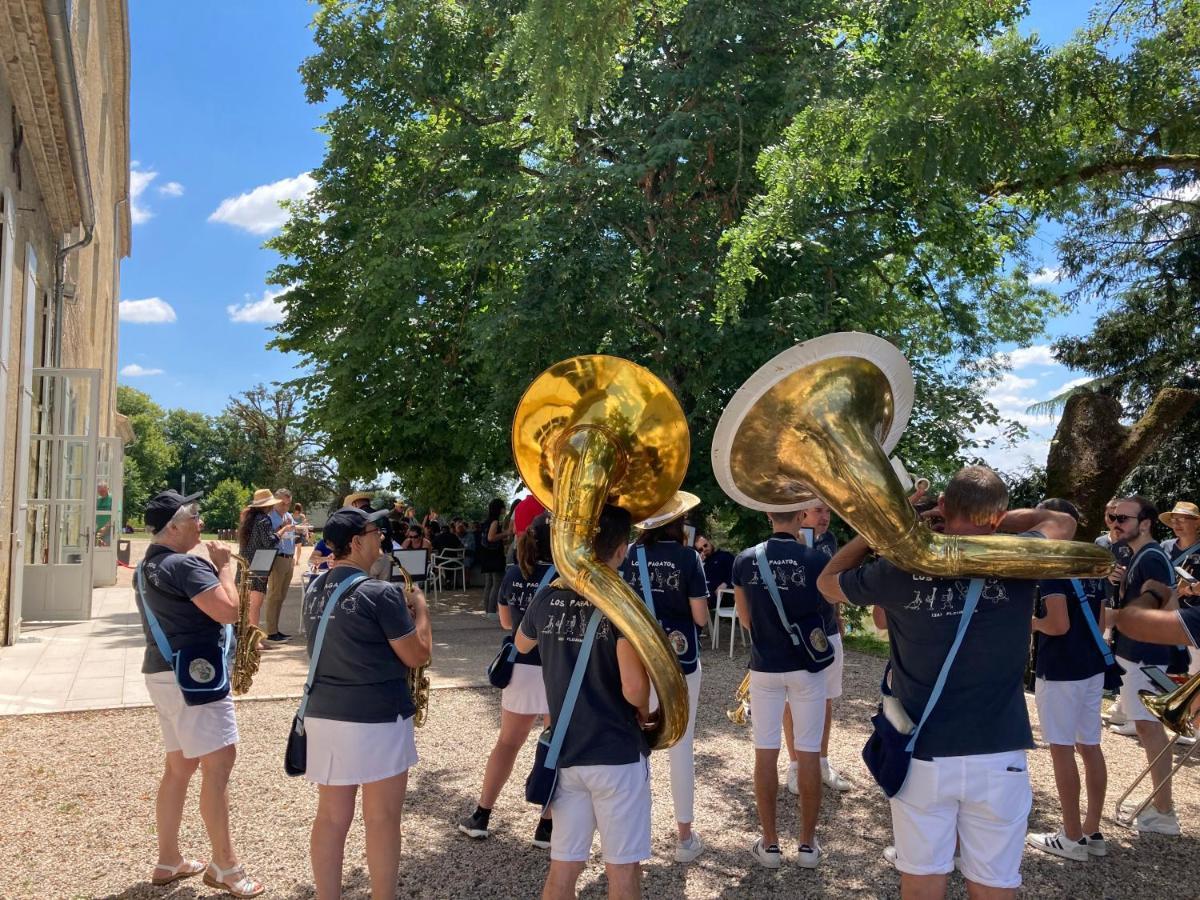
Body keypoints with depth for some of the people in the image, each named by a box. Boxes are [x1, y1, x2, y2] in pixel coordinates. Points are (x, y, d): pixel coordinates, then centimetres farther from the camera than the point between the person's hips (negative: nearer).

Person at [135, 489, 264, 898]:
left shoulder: (148, 566, 14)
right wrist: (224, 566, -11)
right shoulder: (185, 564, -18)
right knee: (218, 762, -5)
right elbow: (228, 611, -23)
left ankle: (169, 861, 24)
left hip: (163, 672, 11)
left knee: (179, 766, 16)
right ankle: (223, 865, 2)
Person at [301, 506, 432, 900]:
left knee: (331, 817, 14)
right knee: (382, 819, 7)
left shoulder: (313, 591, 6)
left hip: (325, 714, 7)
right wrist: (419, 609, 3)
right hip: (378, 718, -7)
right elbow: (417, 655, -11)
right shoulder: (381, 593, -17)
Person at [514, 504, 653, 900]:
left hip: (564, 753, 5)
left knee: (562, 868, 16)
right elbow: (633, 688, -25)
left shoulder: (548, 596, 0)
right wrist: (645, 714, -3)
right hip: (617, 754, -5)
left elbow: (521, 645, 21)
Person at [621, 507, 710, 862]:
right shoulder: (688, 556, -13)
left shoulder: (630, 555, -4)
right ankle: (684, 835, 18)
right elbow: (700, 617, -12)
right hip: (679, 661, -2)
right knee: (682, 745, 9)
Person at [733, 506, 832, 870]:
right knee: (808, 753, 9)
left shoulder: (744, 560, -7)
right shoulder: (816, 560, -12)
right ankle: (808, 844, 19)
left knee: (765, 753, 9)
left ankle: (770, 844, 18)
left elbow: (745, 619, 4)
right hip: (807, 666, -1)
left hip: (764, 667, 1)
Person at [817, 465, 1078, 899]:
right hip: (998, 757, 0)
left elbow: (828, 581, 11)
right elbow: (1062, 521, 15)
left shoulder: (901, 568, -8)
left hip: (922, 756, 0)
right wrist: (990, 521, 8)